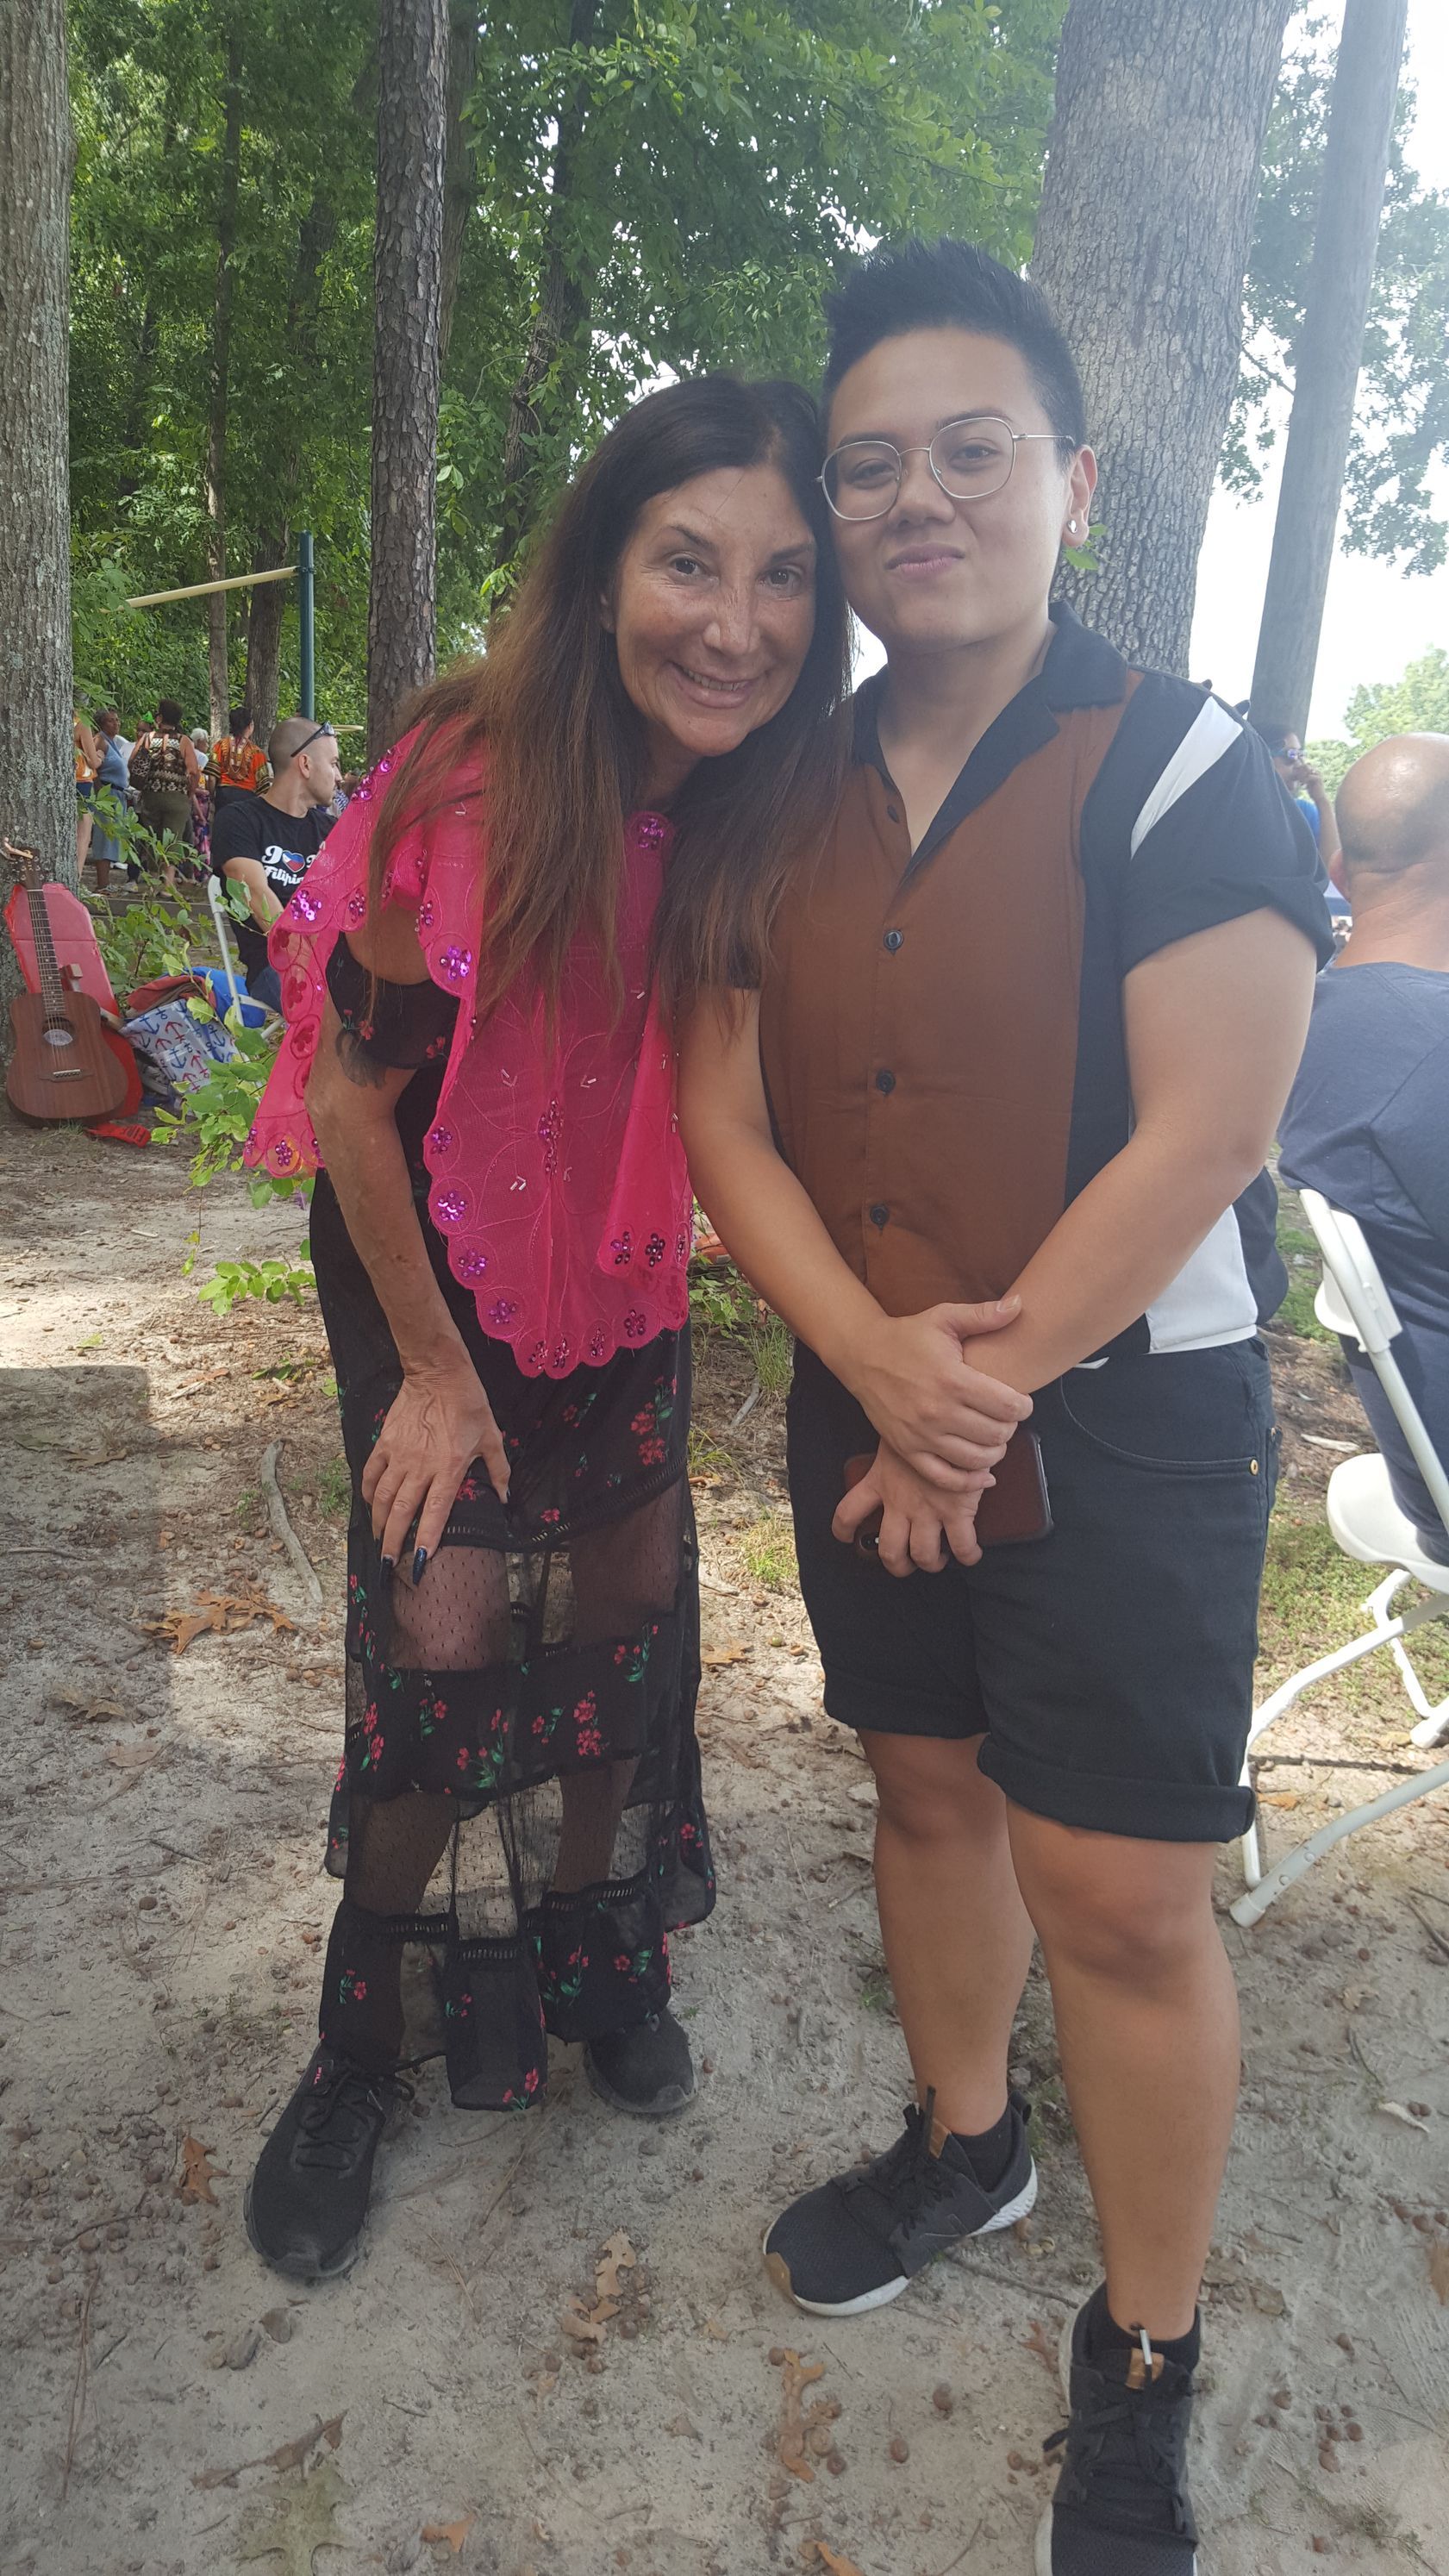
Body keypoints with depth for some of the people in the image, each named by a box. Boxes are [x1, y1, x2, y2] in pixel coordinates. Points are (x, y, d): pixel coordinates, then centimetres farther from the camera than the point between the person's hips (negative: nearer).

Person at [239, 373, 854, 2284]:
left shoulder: (785, 809, -17)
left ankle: (600, 1961, 36)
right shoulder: (469, 785, -29)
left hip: (624, 1270, 4)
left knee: (628, 1609, 10)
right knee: (443, 1640, -6)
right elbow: (353, 1088, -18)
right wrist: (430, 1370, -10)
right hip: (432, 1260, -4)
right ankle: (362, 2053, 20)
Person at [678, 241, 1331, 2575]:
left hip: (1125, 1418, -5)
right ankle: (964, 2143, 46)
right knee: (928, 1782, 20)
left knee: (1118, 1898, 1)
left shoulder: (1184, 774, -9)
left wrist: (990, 1387, -13)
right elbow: (722, 1114, 0)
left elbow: (1203, 1138, -17)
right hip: (864, 1407, 5)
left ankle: (1143, 2370, 25)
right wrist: (880, 1366, -15)